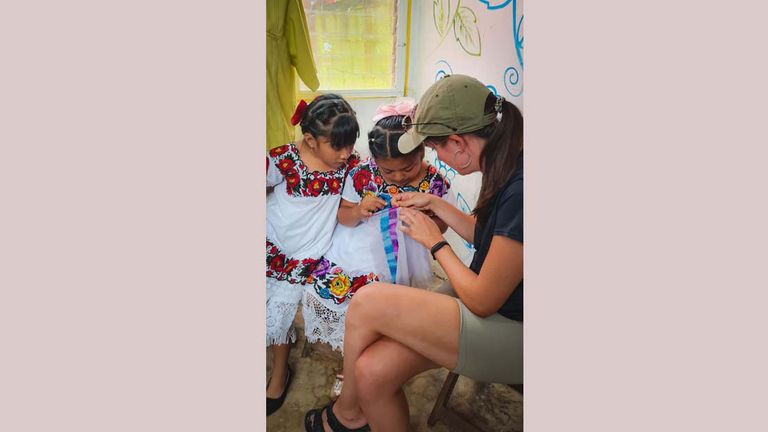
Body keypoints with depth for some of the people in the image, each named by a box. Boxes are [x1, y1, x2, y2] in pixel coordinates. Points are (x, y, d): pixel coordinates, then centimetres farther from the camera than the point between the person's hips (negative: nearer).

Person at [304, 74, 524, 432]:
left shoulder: (520, 191, -28)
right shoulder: (504, 167, 1)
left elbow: (482, 301, -20)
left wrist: (435, 242, -7)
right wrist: (434, 203, 12)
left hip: (512, 333, -8)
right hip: (489, 304, 8)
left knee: (368, 302, -18)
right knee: (373, 370, -11)